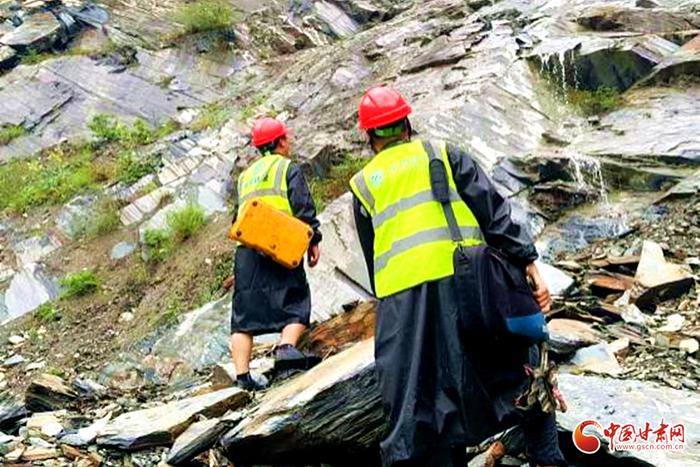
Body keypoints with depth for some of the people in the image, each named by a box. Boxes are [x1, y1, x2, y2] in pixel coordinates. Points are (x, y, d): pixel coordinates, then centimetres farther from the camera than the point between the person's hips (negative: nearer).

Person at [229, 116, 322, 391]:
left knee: (244, 315, 4)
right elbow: (303, 208, -5)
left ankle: (242, 373, -1)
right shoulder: (289, 168, 5)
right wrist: (313, 241, -1)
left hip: (246, 251, 5)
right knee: (296, 303, 2)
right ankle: (286, 346, -22)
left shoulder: (246, 175, 25)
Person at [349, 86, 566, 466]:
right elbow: (494, 211, 4)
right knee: (522, 369, 18)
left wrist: (392, 308, 26)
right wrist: (528, 264, 1)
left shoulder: (363, 184, 18)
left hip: (403, 300, 1)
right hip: (468, 283, 0)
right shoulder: (443, 153, 15)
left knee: (419, 412, 5)